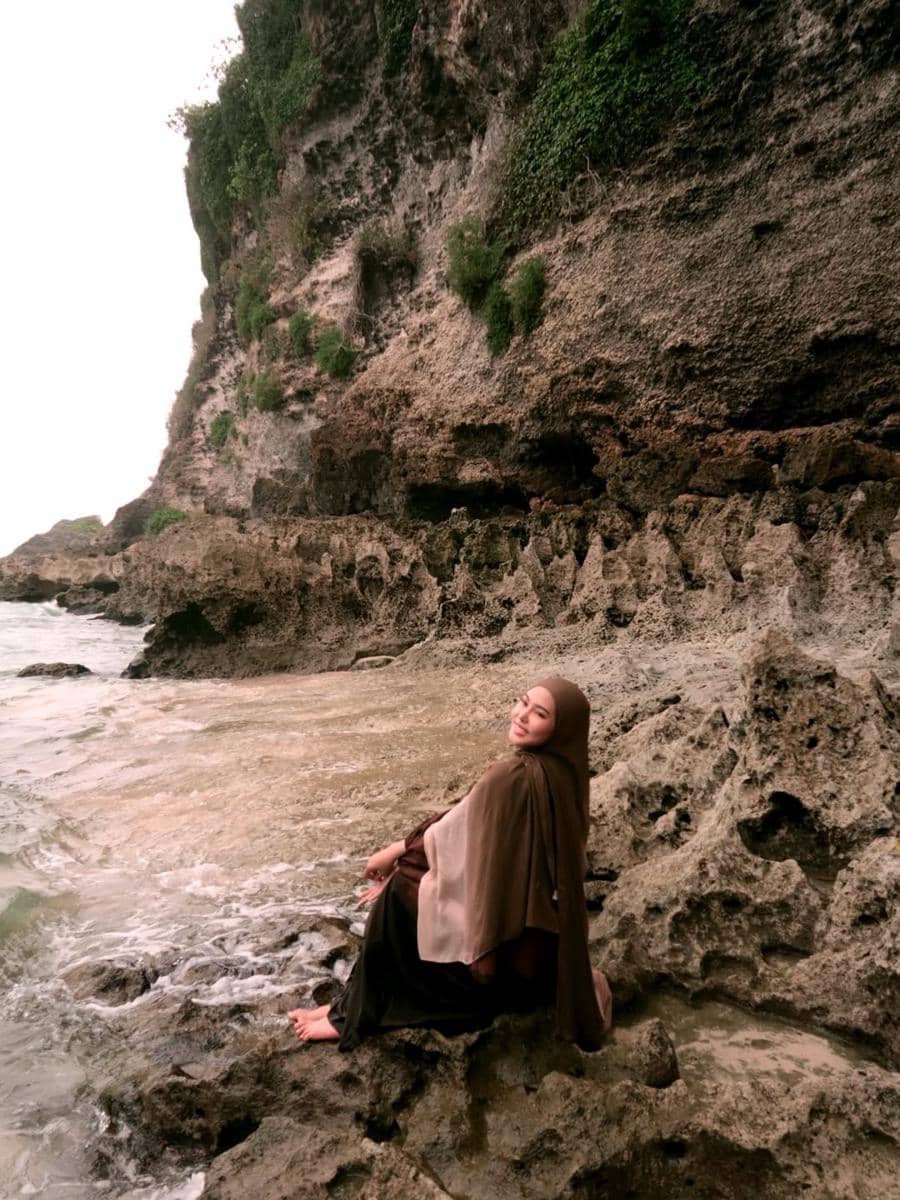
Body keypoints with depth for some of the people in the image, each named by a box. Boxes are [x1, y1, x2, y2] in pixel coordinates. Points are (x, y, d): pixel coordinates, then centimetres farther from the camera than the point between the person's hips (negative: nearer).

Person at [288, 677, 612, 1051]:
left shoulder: (513, 776, -29)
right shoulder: (561, 769, -1)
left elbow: (459, 829, -16)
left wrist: (394, 852, 0)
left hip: (499, 918, -8)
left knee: (400, 891, 3)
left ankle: (354, 1015, 15)